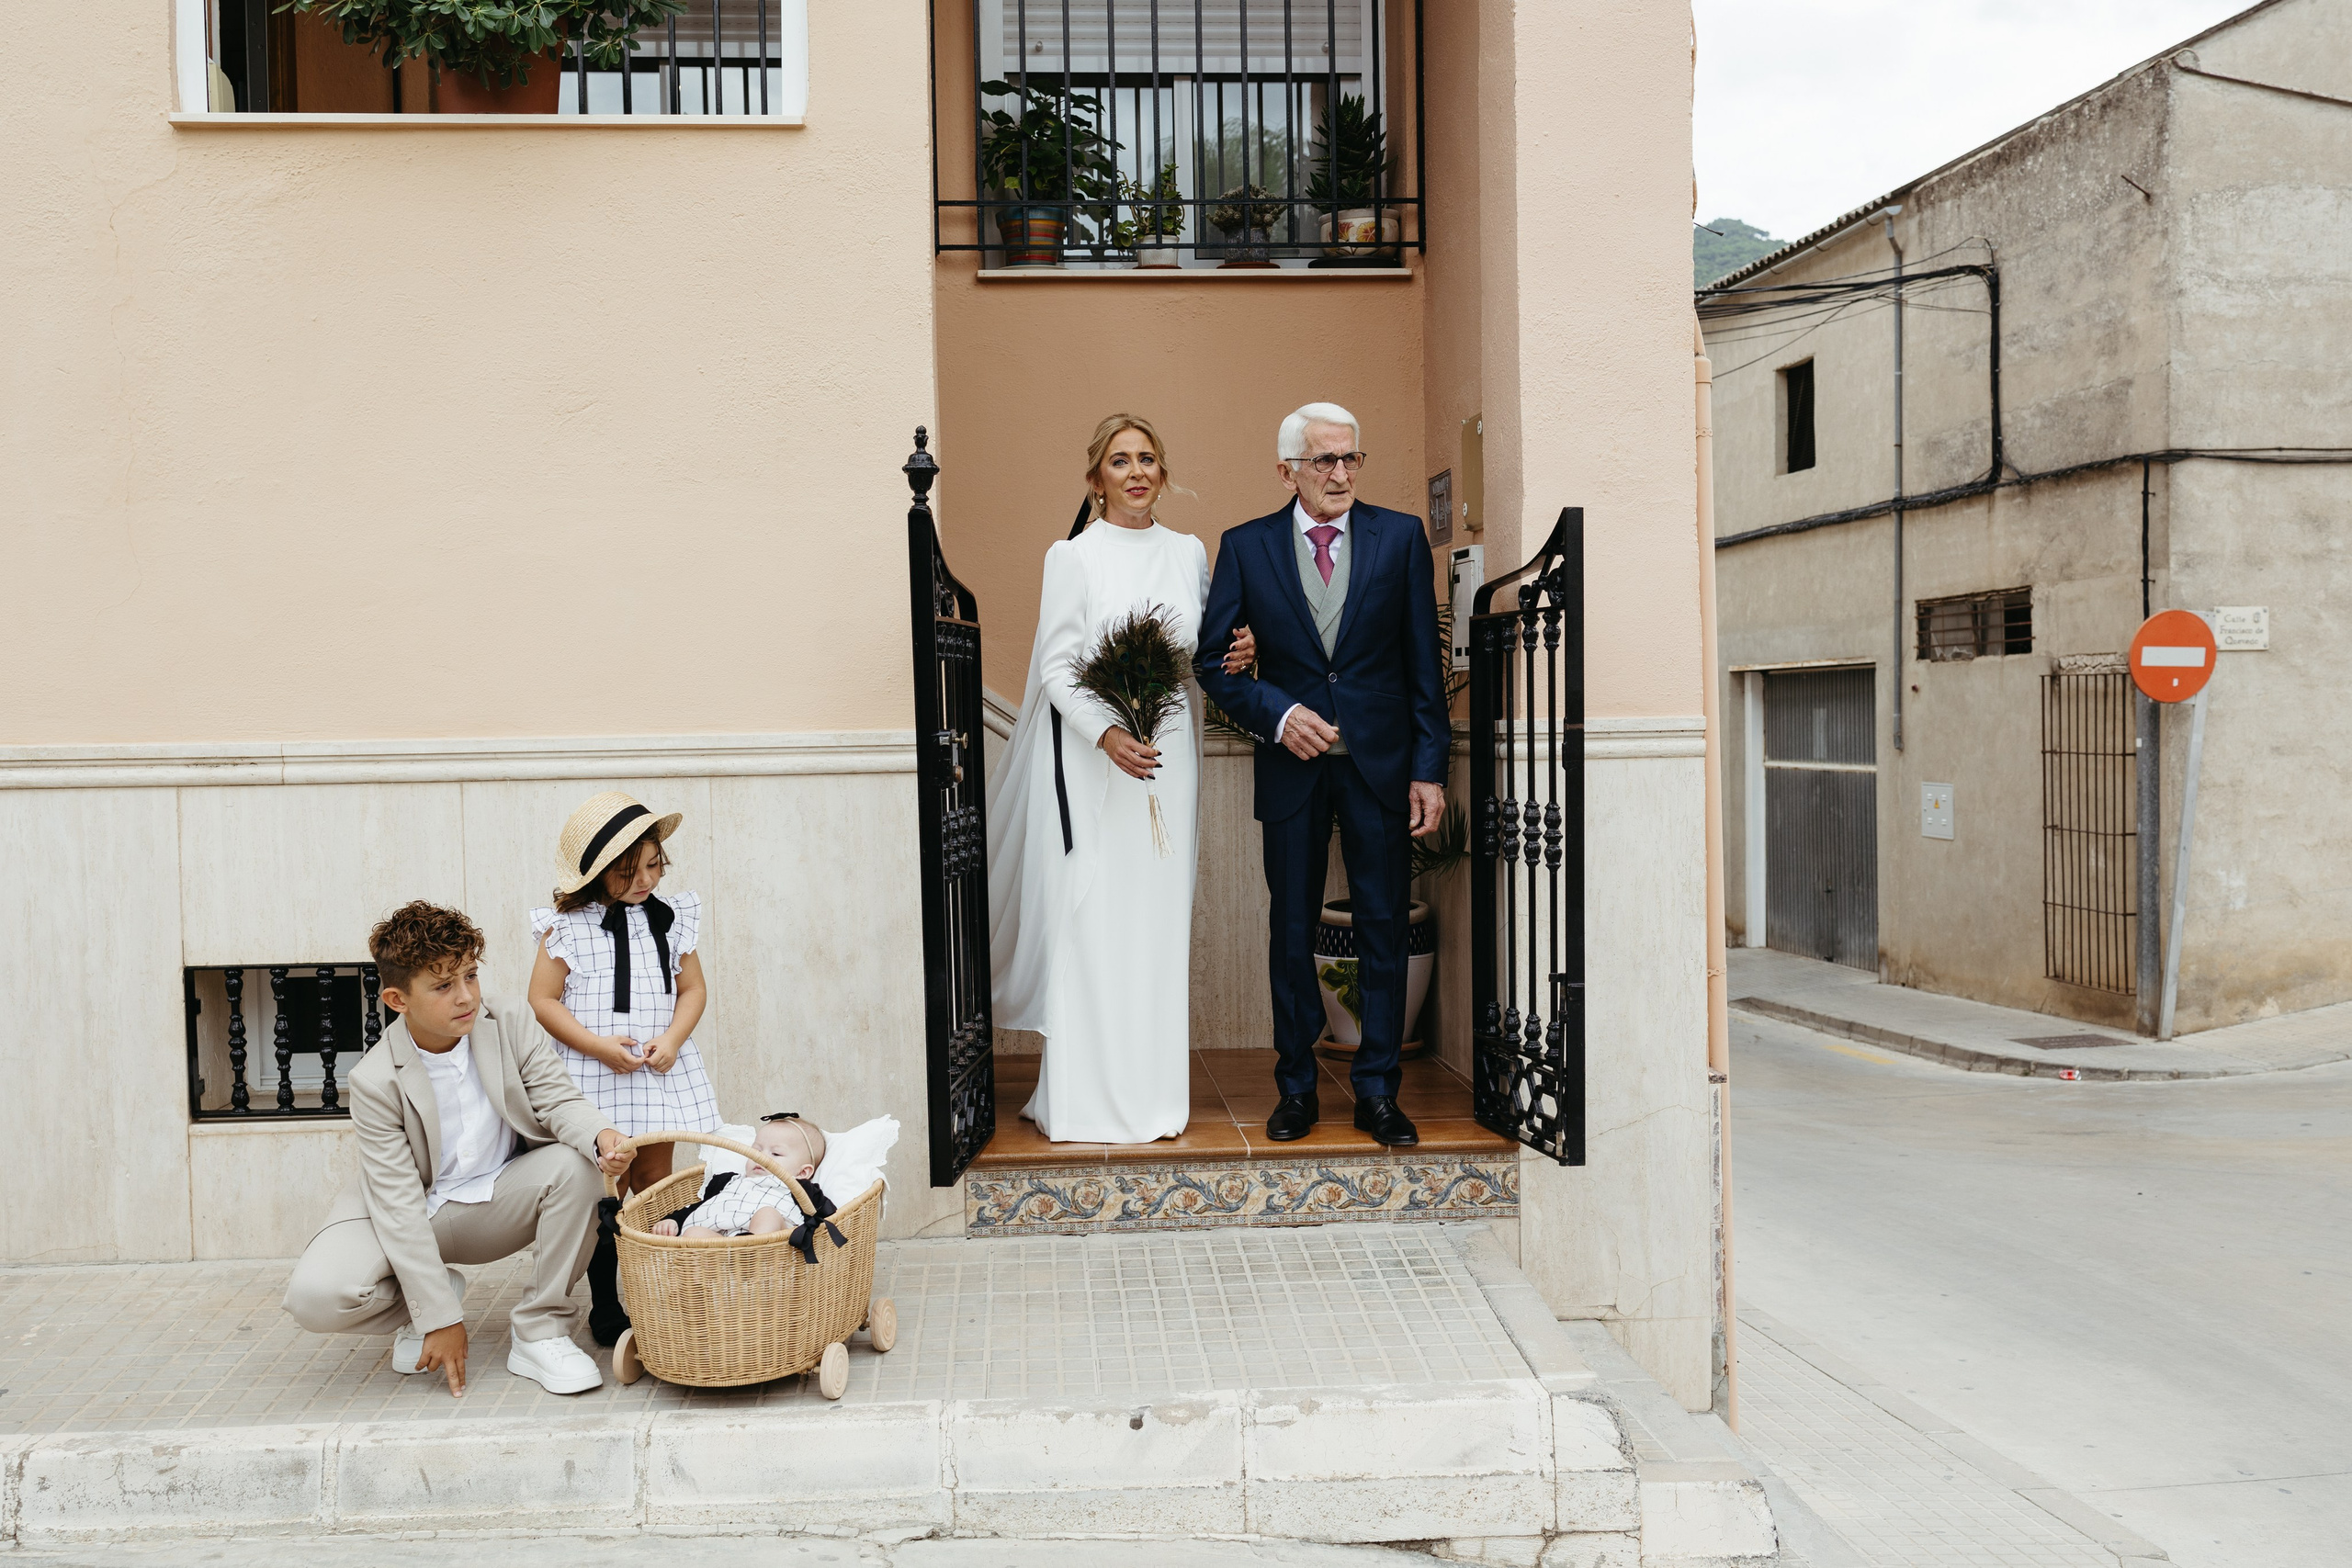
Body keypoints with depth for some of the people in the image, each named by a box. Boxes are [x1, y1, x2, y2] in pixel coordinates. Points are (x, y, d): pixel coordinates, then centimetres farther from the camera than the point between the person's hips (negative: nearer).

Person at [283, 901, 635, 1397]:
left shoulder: (509, 1021, -12)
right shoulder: (375, 1082, -20)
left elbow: (557, 1096, -12)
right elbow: (399, 1207, -21)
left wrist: (600, 1136, -39)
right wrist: (440, 1319, -24)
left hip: (501, 1199, 2)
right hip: (415, 1213, -2)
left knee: (575, 1163, -29)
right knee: (316, 1296, -27)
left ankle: (541, 1333, -14)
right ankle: (428, 1301, 7)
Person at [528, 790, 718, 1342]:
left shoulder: (671, 918, 3)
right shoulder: (569, 927, -7)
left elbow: (693, 989, 7)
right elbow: (542, 1000, -6)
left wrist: (671, 1039, -10)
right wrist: (599, 1046, -15)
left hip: (660, 1073, 4)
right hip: (594, 1078, -3)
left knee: (656, 1185, 9)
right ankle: (605, 1308, 14)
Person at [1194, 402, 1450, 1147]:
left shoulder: (1401, 536, 2)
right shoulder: (1245, 547, 2)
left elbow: (1424, 664, 2)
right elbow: (1213, 659, 3)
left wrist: (1430, 769, -3)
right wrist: (1277, 714, -12)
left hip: (1381, 763, 0)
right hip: (1292, 765, 0)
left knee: (1384, 930, 3)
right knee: (1291, 930, 7)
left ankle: (1378, 1091, 15)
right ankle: (1296, 1089, 20)